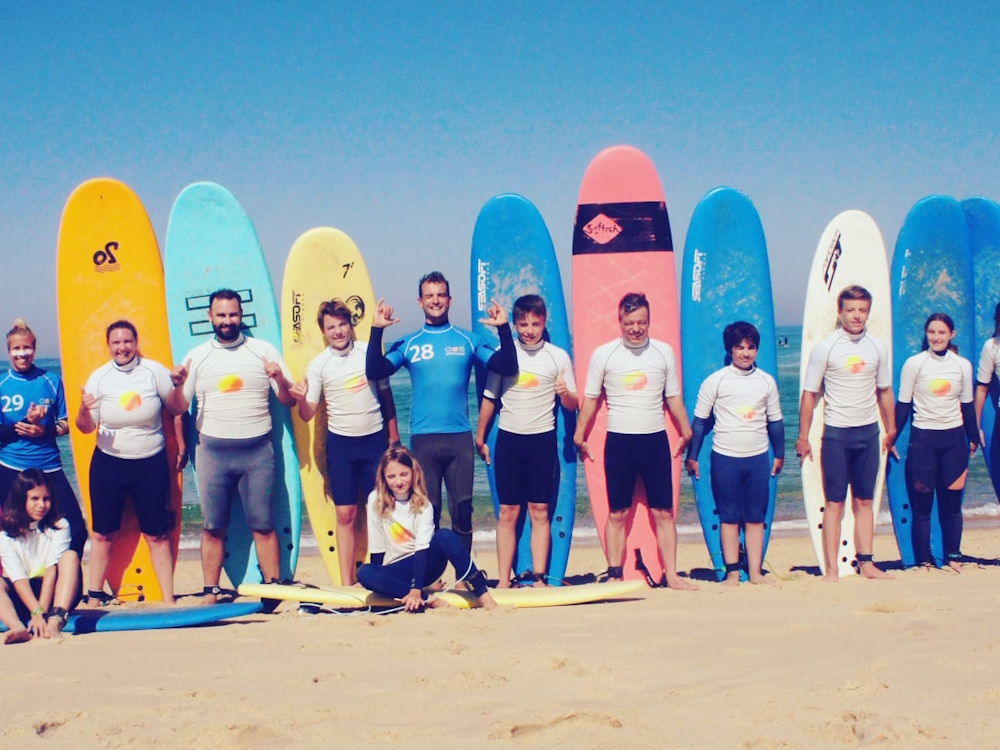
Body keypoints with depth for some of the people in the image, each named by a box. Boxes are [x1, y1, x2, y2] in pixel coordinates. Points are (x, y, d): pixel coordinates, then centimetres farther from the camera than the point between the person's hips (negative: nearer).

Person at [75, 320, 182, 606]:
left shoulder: (155, 371, -7)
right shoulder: (99, 378, -4)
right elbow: (86, 428, -4)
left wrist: (181, 445, 11)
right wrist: (84, 411, -25)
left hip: (151, 464, -1)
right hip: (108, 464, 1)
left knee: (157, 535, 4)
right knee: (103, 534, 5)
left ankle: (168, 600, 10)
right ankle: (94, 597, 15)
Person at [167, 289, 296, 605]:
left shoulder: (264, 351, 6)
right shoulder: (197, 357, 8)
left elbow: (289, 400, 6)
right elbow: (177, 408, 6)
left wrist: (280, 379, -15)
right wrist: (178, 385, -15)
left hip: (257, 451, -1)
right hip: (213, 452, 1)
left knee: (263, 525, -1)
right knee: (213, 527, 2)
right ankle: (210, 593, 8)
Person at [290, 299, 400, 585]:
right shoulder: (318, 365, -2)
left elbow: (385, 394, 11)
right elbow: (308, 415, -4)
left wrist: (393, 434, 11)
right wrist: (301, 399, -26)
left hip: (374, 440, 1)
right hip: (341, 443, -1)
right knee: (345, 514, 1)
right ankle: (347, 583, 6)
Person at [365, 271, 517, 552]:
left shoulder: (469, 340, 9)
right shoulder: (407, 344, 8)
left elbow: (507, 367, 4)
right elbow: (374, 372, -2)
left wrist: (504, 329, -8)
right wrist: (376, 331, -10)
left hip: (460, 437, 0)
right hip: (423, 438, 0)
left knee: (462, 509, 0)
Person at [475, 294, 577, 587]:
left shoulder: (558, 357, 3)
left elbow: (572, 406, 4)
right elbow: (489, 398, 11)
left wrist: (565, 393, -19)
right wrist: (480, 438, 12)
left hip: (542, 440, -1)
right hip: (509, 439, 1)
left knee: (539, 511, 0)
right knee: (508, 511, 1)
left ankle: (538, 578, 3)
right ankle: (504, 580, 4)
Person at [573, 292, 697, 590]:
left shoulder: (664, 352, 6)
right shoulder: (603, 354, 1)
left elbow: (673, 398, 14)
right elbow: (591, 399, 7)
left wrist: (686, 432, 15)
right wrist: (580, 435, 4)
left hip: (655, 440, 1)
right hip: (619, 441, -1)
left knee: (664, 513, 1)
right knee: (617, 514, 2)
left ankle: (671, 575, 6)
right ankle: (614, 575, 7)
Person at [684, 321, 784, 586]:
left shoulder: (766, 381, 6)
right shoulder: (715, 381, -2)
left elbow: (775, 421, 16)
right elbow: (699, 421, 3)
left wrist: (779, 454, 20)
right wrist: (692, 456, 3)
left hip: (758, 457, 2)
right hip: (725, 457, -2)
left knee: (756, 517, 5)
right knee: (729, 517, 2)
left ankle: (755, 572, 10)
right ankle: (732, 572, 8)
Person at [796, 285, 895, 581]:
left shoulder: (877, 347, 5)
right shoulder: (825, 348, -5)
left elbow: (884, 390, 15)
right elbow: (809, 393, -2)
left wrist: (890, 429, 14)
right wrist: (803, 436, -3)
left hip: (868, 432, 3)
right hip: (836, 433, -3)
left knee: (864, 501, 8)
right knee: (834, 502, -1)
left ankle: (866, 563, 14)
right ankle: (831, 569, 1)